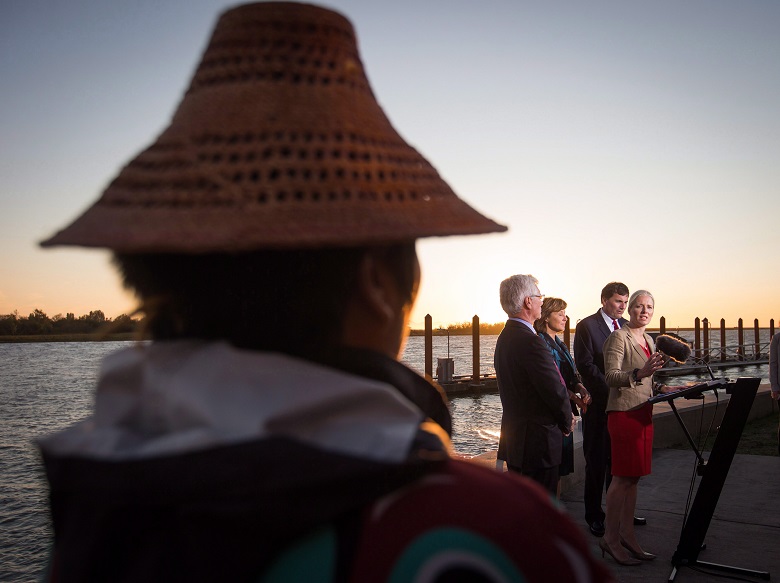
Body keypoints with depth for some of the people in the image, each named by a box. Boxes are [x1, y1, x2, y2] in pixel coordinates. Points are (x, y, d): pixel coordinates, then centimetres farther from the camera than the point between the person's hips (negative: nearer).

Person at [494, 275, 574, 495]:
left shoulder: (504, 337, 9)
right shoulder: (531, 342, -22)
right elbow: (556, 392, -19)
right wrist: (566, 422, 1)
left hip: (513, 436, 10)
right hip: (537, 443, -10)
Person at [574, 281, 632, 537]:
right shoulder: (586, 326, -6)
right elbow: (585, 365, -11)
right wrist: (611, 391, -16)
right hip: (599, 403, -5)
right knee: (596, 461, 2)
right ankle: (594, 515, 12)